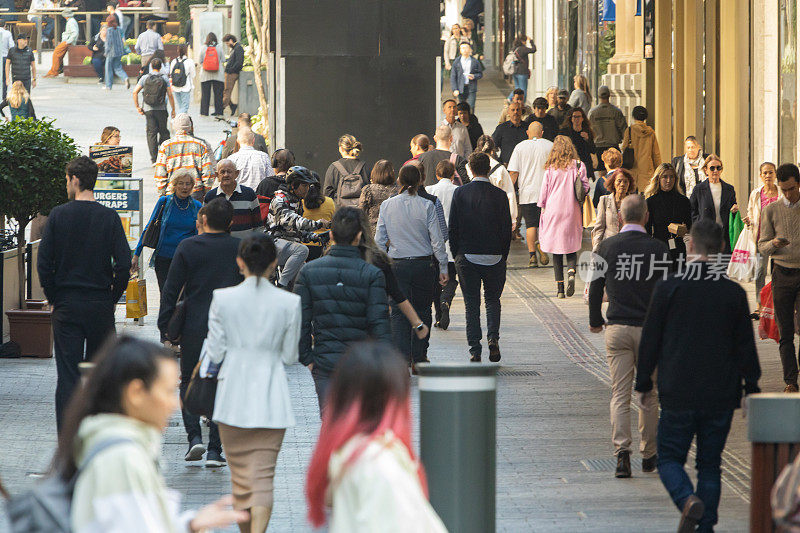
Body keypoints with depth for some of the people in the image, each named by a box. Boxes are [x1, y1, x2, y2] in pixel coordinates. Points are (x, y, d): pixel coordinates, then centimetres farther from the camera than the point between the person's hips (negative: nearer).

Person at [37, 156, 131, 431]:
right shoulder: (110, 217, -3)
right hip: (101, 304, 1)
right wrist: (113, 298, 4)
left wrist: (54, 298, 4)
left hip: (66, 305, -1)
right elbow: (124, 262, -8)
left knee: (67, 374, 0)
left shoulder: (58, 215, -4)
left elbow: (43, 263, -6)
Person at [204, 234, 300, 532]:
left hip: (234, 396, 0)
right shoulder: (289, 303, -5)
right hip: (271, 399, 0)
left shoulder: (222, 299, -6)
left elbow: (215, 354, -4)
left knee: (240, 475, 13)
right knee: (263, 475, -1)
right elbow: (290, 356, 1)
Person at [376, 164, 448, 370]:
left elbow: (379, 240, 2)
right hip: (424, 263, -1)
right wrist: (443, 267, 2)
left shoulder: (387, 206, -2)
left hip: (397, 265, 1)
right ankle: (419, 359, 16)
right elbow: (437, 240, -6)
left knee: (399, 313, 2)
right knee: (422, 311, 13)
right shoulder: (427, 206, -7)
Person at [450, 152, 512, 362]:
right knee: (492, 300, 16)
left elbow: (453, 227, -3)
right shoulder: (499, 195, -5)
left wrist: (457, 255, 7)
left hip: (467, 258, 0)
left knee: (472, 303, 7)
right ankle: (493, 337, -6)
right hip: (494, 258, 0)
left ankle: (474, 350, 3)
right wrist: (503, 256, 10)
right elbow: (507, 229, -2)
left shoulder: (460, 193, -5)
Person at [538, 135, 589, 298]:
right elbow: (585, 187, -1)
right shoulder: (578, 166, -3)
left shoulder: (551, 168, -3)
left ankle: (559, 288, 3)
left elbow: (544, 190, 1)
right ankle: (571, 272, -19)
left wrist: (543, 208, 14)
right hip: (572, 211, 0)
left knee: (556, 249, 6)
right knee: (571, 247, 10)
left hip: (554, 211, 0)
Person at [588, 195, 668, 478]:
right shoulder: (658, 249, -5)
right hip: (650, 329, 0)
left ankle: (622, 452, -14)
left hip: (617, 329, 0)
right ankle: (649, 455, 17)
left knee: (619, 395, 1)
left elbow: (595, 289, 4)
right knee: (649, 396, 11)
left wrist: (596, 321, 20)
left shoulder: (606, 247, -2)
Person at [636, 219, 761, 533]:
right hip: (721, 396, 2)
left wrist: (644, 383, 11)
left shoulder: (669, 288, -6)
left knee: (670, 458, 7)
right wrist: (751, 389, 13)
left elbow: (650, 340, 0)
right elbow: (746, 348, 3)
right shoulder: (734, 293, -1)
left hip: (678, 396, -2)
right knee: (710, 463, 13)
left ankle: (688, 500, -20)